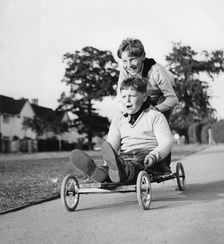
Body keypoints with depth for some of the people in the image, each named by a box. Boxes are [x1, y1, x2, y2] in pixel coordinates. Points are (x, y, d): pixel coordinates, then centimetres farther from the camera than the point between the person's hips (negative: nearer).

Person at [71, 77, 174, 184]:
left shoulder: (155, 116, 10)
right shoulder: (118, 119, 22)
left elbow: (166, 142, -2)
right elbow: (112, 143, 8)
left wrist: (154, 155, -23)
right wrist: (109, 161, -15)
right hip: (125, 158, 3)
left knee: (136, 164, -39)